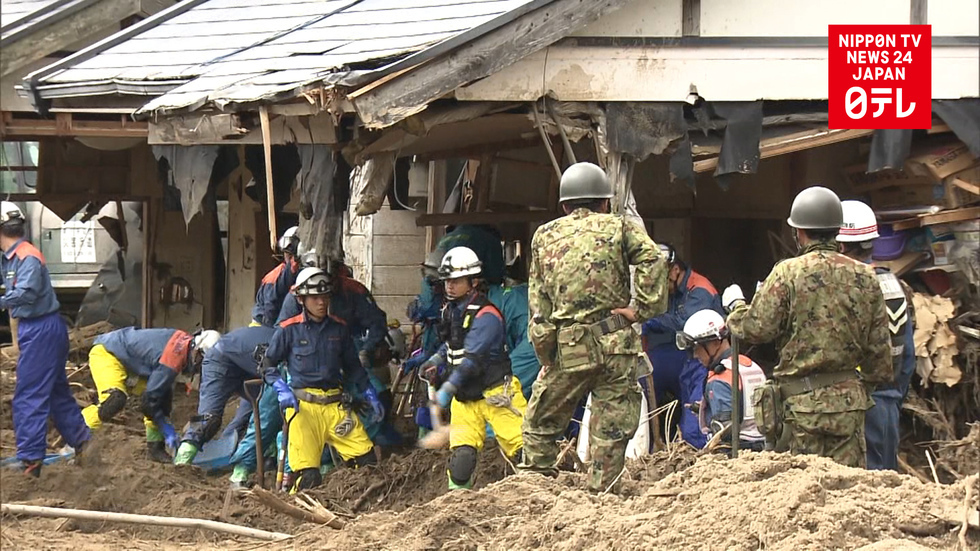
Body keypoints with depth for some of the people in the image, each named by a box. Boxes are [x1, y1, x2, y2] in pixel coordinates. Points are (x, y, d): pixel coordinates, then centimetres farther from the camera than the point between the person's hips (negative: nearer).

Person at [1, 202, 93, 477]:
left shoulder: (27, 258, -20)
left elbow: (25, 293, -33)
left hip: (40, 330, -10)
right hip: (34, 328, 10)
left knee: (28, 396, -9)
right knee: (56, 390, 19)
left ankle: (30, 460, -8)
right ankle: (82, 442, 29)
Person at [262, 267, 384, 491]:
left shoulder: (339, 328, 12)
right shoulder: (289, 330, 0)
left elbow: (353, 366, 23)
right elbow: (268, 364, 7)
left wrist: (370, 396, 17)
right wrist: (281, 389, -9)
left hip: (335, 405, 4)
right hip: (303, 406, -4)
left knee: (367, 459, -7)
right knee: (308, 477, -14)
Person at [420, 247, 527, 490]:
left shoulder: (485, 315, -17)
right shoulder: (452, 310, 11)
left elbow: (472, 358, -23)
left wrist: (448, 388, -26)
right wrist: (437, 360, 10)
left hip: (495, 393, -7)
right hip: (465, 397, 7)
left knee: (520, 449, -9)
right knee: (461, 455, -4)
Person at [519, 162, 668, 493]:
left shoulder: (544, 235, 14)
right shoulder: (617, 227, 9)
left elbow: (537, 297, 8)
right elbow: (653, 261, -11)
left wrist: (547, 357, 7)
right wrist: (642, 310, -8)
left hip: (566, 350, 1)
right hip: (615, 344, -1)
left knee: (540, 426, 15)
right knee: (611, 432, 6)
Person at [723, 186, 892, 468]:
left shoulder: (788, 273, -8)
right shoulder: (865, 276, 5)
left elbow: (756, 328, -8)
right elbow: (878, 343, 9)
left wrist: (735, 306, 12)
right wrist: (873, 379, 26)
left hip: (802, 402, -4)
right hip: (849, 400, 4)